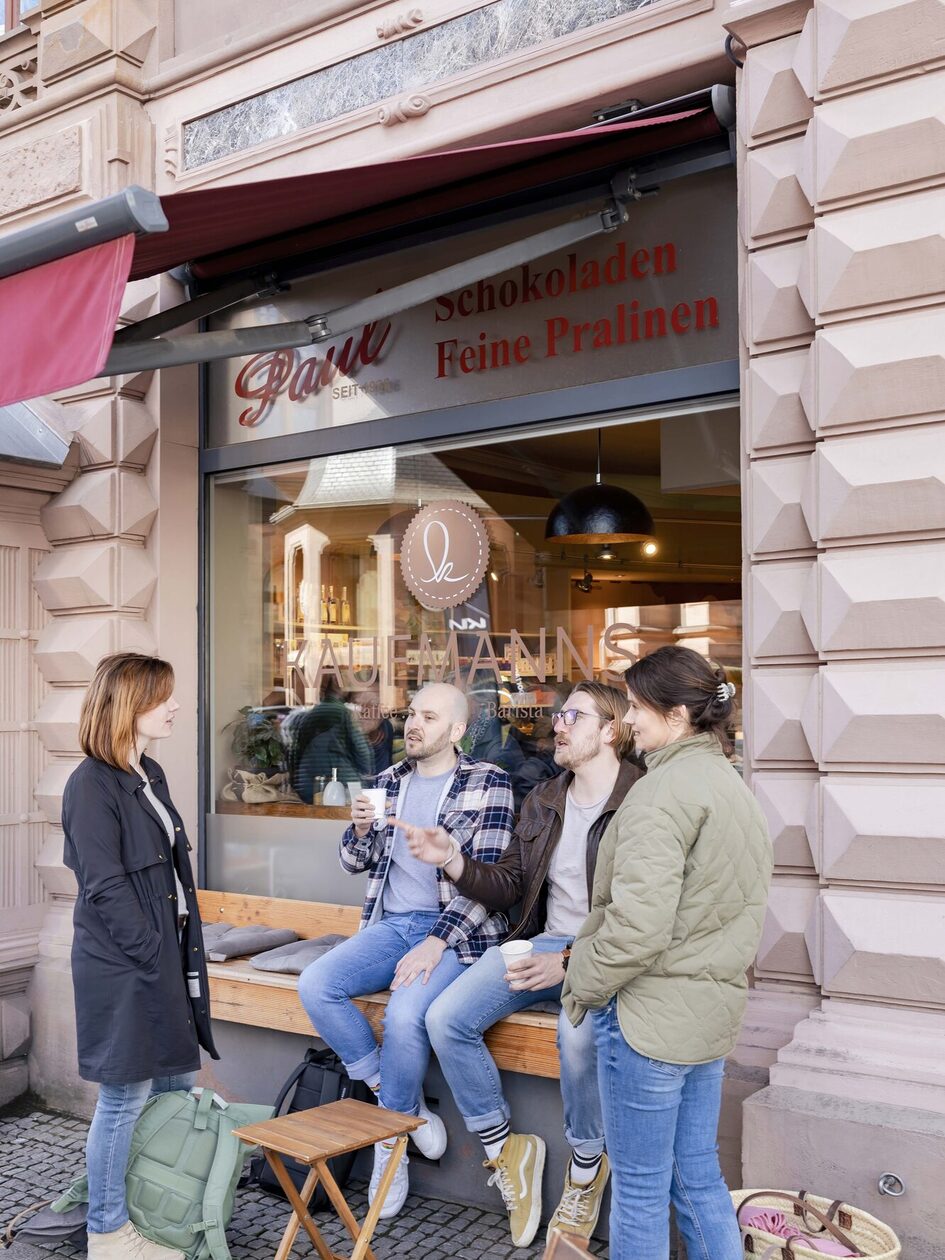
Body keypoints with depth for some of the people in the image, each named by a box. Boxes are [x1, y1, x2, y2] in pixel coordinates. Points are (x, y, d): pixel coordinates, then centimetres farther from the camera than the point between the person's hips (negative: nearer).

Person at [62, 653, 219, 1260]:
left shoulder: (151, 775, 11)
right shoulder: (92, 784, -15)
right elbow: (105, 888, -18)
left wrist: (187, 950, 8)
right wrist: (156, 957, -16)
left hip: (167, 955, 9)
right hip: (124, 965, -9)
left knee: (176, 1084, 15)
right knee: (126, 1097, 2)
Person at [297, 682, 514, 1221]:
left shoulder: (488, 782, -5)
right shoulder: (391, 781, 13)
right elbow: (357, 863, 18)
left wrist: (437, 943, -21)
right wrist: (360, 830, -5)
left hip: (454, 931, -6)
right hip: (391, 924, 6)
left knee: (405, 1013, -30)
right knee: (315, 985, -17)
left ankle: (392, 1138, -2)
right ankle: (407, 1103, -3)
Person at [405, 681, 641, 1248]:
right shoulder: (543, 801, 11)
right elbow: (507, 886, 12)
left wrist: (573, 964, -23)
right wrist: (451, 859, -5)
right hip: (543, 942, 6)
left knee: (579, 1031, -35)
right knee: (446, 1019, -13)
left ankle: (586, 1168, -5)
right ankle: (506, 1150, 6)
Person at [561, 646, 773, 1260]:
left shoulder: (664, 790, -19)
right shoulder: (737, 788, 11)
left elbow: (637, 924, -24)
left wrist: (584, 986, -10)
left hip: (652, 1013, -9)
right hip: (715, 1008, 9)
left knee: (640, 1186, 7)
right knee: (698, 1175, 19)